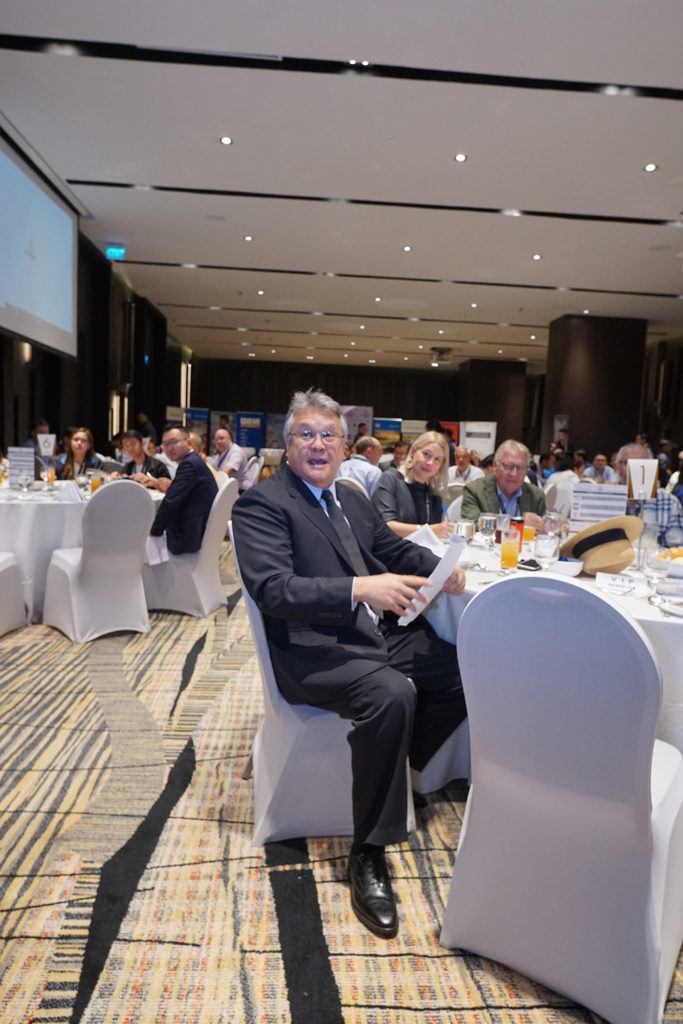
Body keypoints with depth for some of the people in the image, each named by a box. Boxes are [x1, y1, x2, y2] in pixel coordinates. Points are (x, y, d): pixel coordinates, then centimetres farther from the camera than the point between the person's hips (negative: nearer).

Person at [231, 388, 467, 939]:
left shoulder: (352, 498, 16)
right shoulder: (261, 503, -9)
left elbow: (395, 547, 23)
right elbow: (272, 588, -21)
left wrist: (441, 567, 1)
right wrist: (359, 589, -32)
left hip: (381, 633, 8)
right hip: (313, 650, -8)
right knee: (392, 693, -33)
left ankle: (404, 764, 22)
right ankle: (369, 856, -15)